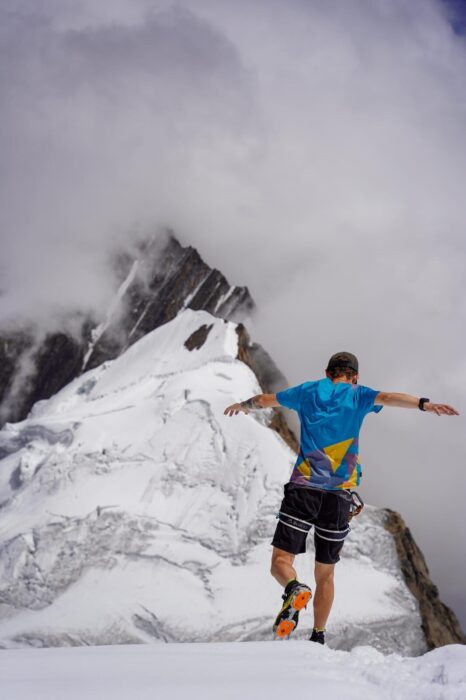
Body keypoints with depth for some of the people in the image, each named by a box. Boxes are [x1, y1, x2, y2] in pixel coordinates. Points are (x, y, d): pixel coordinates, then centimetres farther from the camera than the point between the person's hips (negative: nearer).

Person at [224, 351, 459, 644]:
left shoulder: (309, 391, 15)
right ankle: (318, 637, 12)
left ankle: (295, 589, -33)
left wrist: (242, 406, 51)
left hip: (303, 489, 0)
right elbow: (389, 397, -13)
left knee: (281, 561, -1)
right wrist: (425, 404, -28)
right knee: (325, 573, 13)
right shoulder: (358, 396, 9)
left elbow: (264, 400, 30)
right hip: (340, 495, 1)